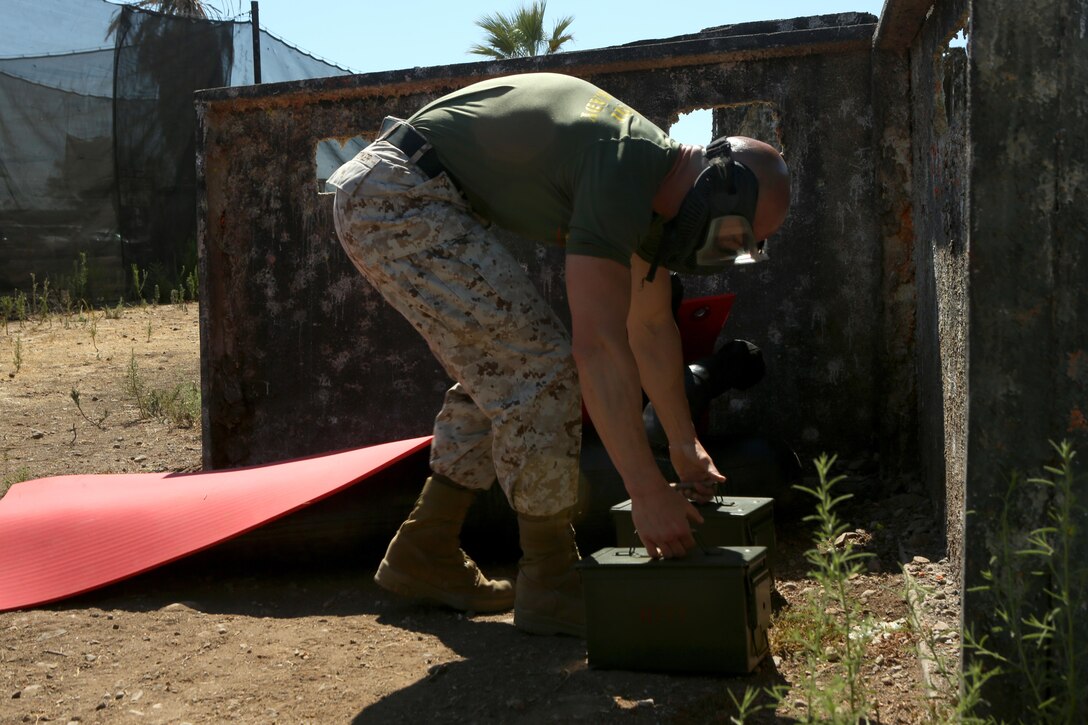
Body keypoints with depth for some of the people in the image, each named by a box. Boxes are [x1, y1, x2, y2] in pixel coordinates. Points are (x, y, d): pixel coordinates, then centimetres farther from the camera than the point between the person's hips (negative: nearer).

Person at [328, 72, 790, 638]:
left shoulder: (655, 173, 9)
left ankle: (424, 556, 21)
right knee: (539, 364, -13)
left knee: (499, 371, 14)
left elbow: (651, 326, 16)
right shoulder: (621, 174, -22)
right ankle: (551, 584, -3)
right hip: (397, 194, -11)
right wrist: (648, 492, -27)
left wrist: (685, 445, 19)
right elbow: (598, 346, -29)